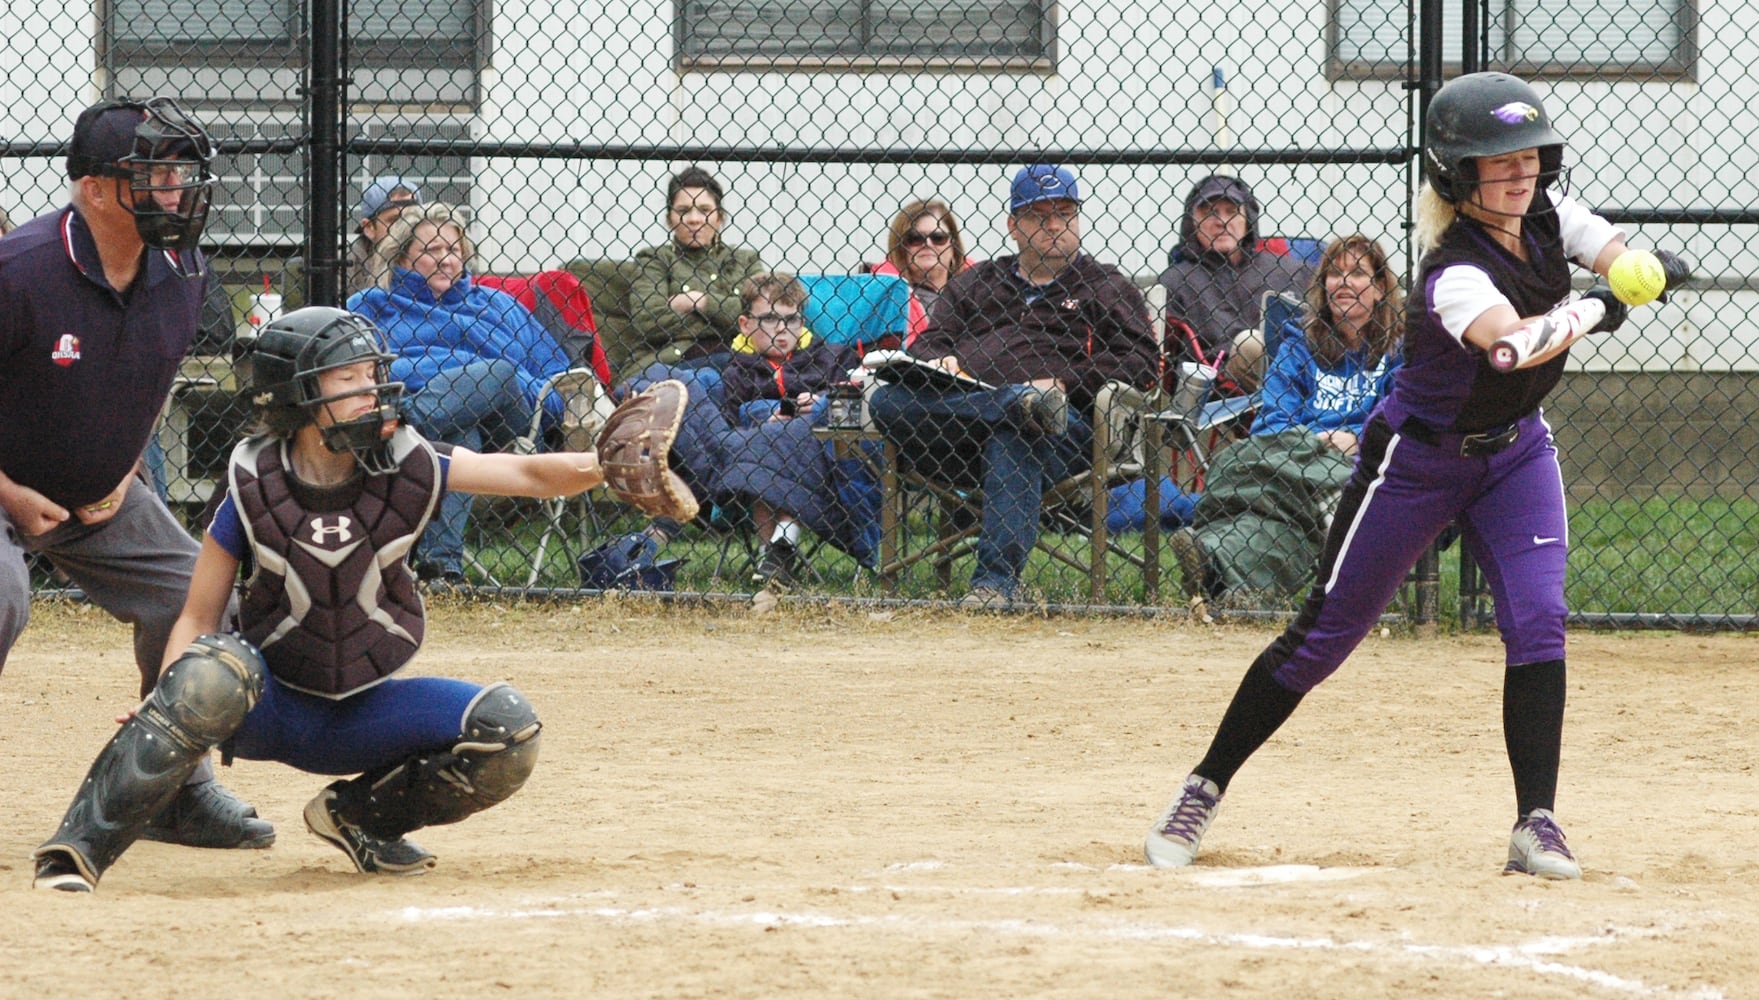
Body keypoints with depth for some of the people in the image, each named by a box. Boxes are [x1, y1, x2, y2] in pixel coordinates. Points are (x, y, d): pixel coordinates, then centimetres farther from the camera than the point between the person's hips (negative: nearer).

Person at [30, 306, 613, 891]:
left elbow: (529, 475, -13)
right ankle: (79, 849, -35)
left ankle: (359, 816, 5)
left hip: (367, 712, 3)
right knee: (214, 672, -36)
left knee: (509, 729, -18)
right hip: (271, 707, -3)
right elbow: (198, 617, -9)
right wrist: (170, 704, -28)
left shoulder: (406, 465, -7)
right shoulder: (255, 486, -11)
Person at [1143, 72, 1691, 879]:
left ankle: (1536, 826, -11)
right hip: (1419, 461, -6)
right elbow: (1513, 343, -49)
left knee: (1537, 623, -13)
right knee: (1322, 636, 0)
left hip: (1515, 452, 6)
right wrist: (1589, 312, -41)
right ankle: (1205, 790, 13)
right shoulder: (1455, 274, -32)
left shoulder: (1546, 213, -8)